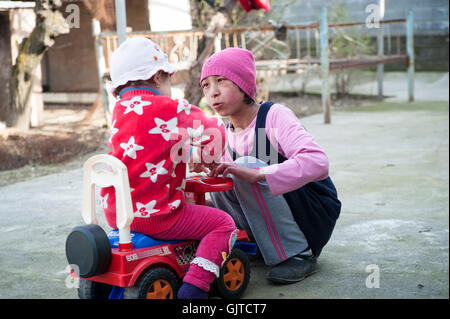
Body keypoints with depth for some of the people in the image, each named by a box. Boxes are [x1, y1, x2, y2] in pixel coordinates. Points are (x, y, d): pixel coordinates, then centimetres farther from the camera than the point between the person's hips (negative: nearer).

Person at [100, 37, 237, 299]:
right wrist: (210, 158, 11)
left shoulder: (120, 110, 10)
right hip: (155, 216, -8)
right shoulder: (172, 109, -12)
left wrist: (187, 155, 21)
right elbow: (214, 133, -9)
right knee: (222, 223, 5)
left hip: (115, 213, 8)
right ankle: (194, 286, -9)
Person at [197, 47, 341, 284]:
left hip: (316, 215, -6)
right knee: (221, 180, -11)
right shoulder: (228, 131, 3)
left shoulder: (274, 116, -19)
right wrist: (213, 167, -14)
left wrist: (256, 174, -43)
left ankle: (299, 254, -18)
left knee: (247, 166, -25)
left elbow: (317, 162, -35)